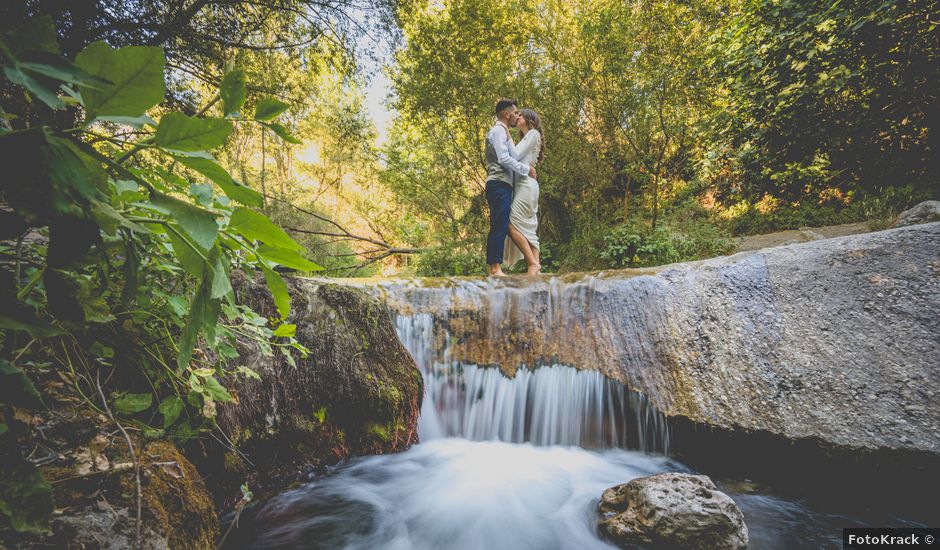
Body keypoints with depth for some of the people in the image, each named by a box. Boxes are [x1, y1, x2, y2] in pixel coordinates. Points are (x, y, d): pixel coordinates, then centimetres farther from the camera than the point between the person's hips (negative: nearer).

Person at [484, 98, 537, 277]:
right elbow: (504, 159, -15)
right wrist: (527, 169, -8)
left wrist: (526, 166, 15)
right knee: (500, 227, -15)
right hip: (499, 184, -10)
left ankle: (493, 269, 5)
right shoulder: (499, 130, -3)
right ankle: (496, 268, -18)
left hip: (500, 185, 10)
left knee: (498, 227, 5)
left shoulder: (502, 132, 29)